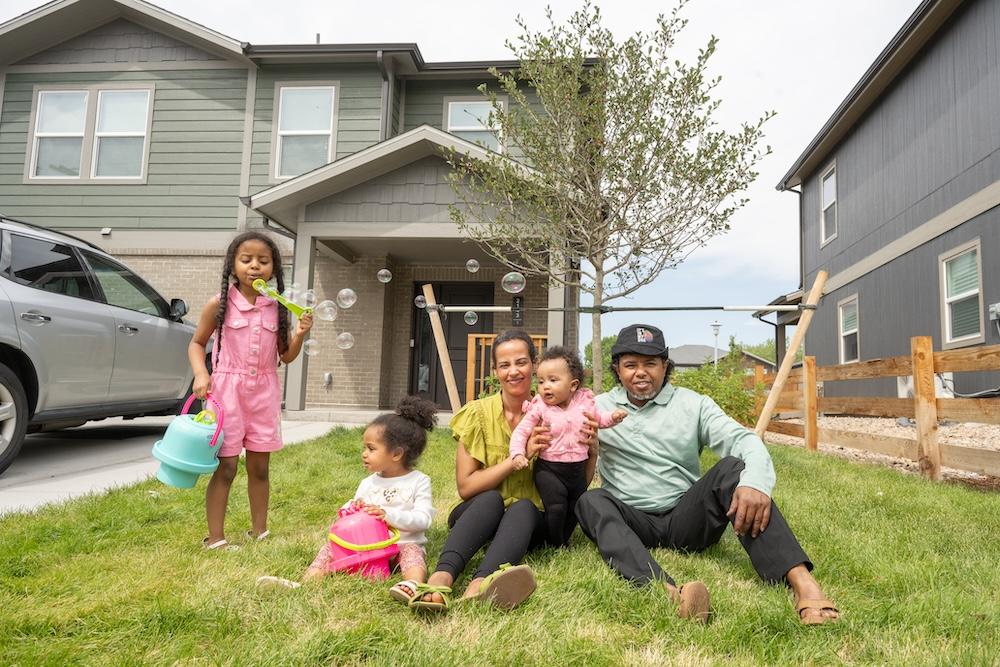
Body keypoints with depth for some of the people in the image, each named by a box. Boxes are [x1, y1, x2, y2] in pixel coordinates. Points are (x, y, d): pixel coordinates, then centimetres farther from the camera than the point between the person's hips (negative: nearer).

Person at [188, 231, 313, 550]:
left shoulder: (277, 308, 1)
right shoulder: (219, 304, -6)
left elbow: (286, 356, 6)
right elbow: (197, 343, 4)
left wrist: (299, 334, -12)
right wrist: (201, 374, -12)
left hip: (264, 391, 3)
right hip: (227, 389, -3)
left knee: (259, 467, 12)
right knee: (225, 467, 0)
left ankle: (259, 531, 26)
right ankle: (215, 538, 13)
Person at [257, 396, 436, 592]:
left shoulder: (419, 482, -2)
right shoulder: (368, 483, 13)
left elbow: (423, 519, -12)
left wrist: (390, 515, -23)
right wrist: (352, 508, -11)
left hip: (403, 544, -4)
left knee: (411, 552, -35)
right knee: (331, 546, -12)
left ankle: (414, 584, -62)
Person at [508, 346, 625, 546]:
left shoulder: (584, 402, -2)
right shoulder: (539, 408, -12)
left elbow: (598, 419, 14)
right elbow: (521, 431, -11)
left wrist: (612, 417, -6)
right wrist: (517, 454, -25)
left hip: (578, 469, 4)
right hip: (548, 469, -4)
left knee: (575, 508, 16)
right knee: (556, 507, -13)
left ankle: (564, 538, 41)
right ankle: (555, 544, 12)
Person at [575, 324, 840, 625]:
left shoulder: (692, 404, 5)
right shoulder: (599, 407, 7)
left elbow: (743, 439, -11)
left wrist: (755, 481, -33)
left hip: (686, 519, 0)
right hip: (631, 521, 0)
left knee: (732, 468, -24)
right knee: (591, 502, -31)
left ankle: (801, 581, -39)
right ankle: (667, 591, -54)